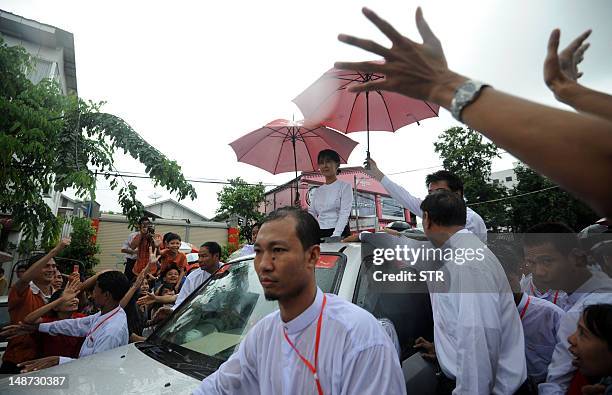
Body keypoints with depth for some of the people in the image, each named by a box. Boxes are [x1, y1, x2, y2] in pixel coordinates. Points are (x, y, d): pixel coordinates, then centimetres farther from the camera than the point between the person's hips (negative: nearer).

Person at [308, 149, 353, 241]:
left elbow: (344, 214, -9)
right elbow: (311, 213, 12)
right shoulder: (317, 191, 16)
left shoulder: (345, 186, 1)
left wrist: (335, 236, -20)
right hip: (320, 234, 4)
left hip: (340, 234, -4)